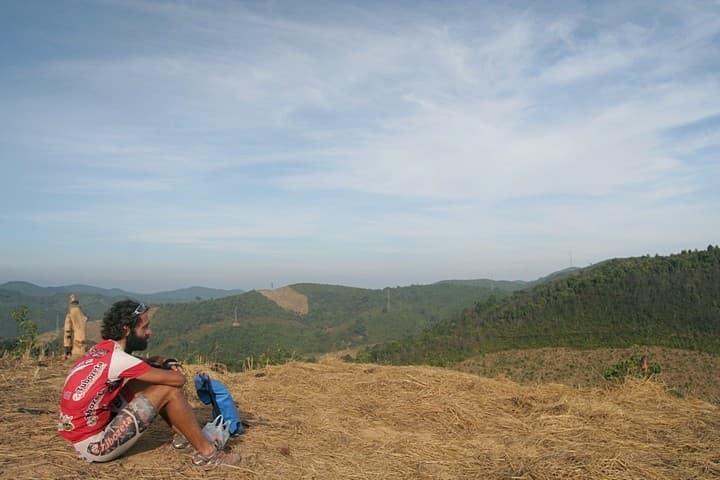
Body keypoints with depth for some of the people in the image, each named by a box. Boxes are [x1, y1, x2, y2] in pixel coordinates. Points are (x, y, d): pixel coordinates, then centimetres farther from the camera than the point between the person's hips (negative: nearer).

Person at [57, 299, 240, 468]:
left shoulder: (103, 349, 3)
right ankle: (206, 453, -3)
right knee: (169, 391, -14)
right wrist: (175, 371, 4)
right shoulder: (117, 358, -23)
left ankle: (183, 436, 17)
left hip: (82, 433, 9)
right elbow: (178, 379, -21)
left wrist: (162, 365, -3)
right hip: (93, 445, -9)